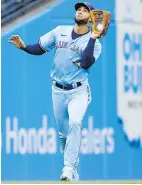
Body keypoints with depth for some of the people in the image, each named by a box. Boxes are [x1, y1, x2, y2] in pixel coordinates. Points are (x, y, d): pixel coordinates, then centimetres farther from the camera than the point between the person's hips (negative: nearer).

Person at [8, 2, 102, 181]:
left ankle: (69, 169, -30)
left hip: (78, 91, -3)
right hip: (58, 90, 4)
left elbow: (86, 64, -21)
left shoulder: (94, 42, -5)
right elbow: (39, 48, 6)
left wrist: (93, 38, -23)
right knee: (63, 132, 8)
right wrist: (23, 46, -13)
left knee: (75, 123, -28)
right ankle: (72, 175, 24)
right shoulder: (60, 31, 5)